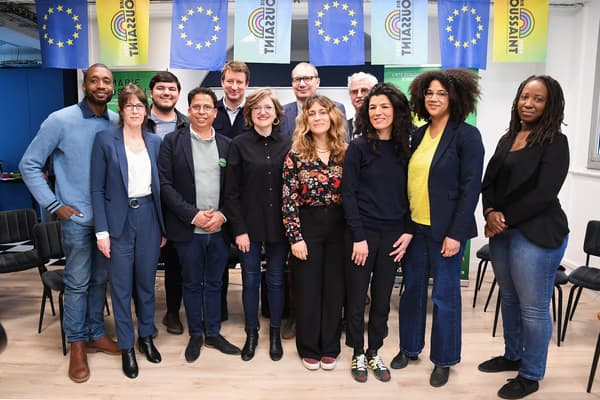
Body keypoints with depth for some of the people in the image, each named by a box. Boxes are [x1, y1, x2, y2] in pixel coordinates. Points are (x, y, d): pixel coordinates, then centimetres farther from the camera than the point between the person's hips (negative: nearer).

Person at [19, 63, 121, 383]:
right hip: (77, 217, -3)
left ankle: (95, 334, 32)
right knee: (77, 282, 6)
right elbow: (29, 165, -4)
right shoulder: (60, 121, -9)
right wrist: (54, 205, -9)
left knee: (100, 279, 15)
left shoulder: (117, 123, 1)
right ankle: (77, 344, 23)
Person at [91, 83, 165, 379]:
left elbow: (159, 186, 9)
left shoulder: (155, 142, 6)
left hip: (148, 219, 3)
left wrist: (164, 227, 7)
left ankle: (146, 336, 33)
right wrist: (102, 231, -10)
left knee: (146, 282, 14)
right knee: (121, 286, 7)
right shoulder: (105, 140, -5)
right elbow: (97, 189, -5)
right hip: (119, 221, -3)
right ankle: (126, 346, 23)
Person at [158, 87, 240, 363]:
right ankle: (195, 335, 29)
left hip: (220, 228, 2)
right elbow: (165, 184, -7)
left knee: (214, 283, 14)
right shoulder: (173, 141, -1)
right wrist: (193, 215, -14)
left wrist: (222, 215, -9)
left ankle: (213, 333, 30)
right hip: (188, 229, -2)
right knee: (192, 284, 12)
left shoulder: (226, 144, 6)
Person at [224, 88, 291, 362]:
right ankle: (251, 333, 28)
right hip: (249, 224, -1)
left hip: (279, 224, 1)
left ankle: (275, 332, 30)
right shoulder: (239, 144, -3)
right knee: (250, 280, 9)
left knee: (276, 279, 12)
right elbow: (231, 191, -4)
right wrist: (239, 229, -9)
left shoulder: (286, 145, 2)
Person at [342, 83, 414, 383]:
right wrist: (358, 236, -13)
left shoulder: (404, 148, 5)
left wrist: (408, 231, -1)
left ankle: (374, 352, 30)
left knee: (382, 298, 13)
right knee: (356, 297, 8)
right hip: (362, 233, -3)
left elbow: (408, 193, 9)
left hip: (393, 234, 4)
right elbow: (348, 194, -10)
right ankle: (358, 354, 27)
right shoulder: (358, 147, -7)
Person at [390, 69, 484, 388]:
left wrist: (455, 233, -15)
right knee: (412, 288, 15)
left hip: (445, 230, -5)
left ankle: (444, 359, 25)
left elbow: (471, 187, -12)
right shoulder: (419, 134, 8)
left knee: (445, 295, 7)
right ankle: (409, 346, 33)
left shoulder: (466, 135, -9)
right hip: (414, 227, 5)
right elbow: (411, 180, 10)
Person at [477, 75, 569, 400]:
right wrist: (490, 212, -10)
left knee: (533, 307, 2)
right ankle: (512, 356, 36)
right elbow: (489, 181, 8)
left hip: (537, 235, -7)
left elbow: (543, 194, -16)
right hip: (502, 232, 7)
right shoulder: (508, 138, 12)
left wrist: (505, 220, -13)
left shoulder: (555, 142, -7)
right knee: (509, 298, 18)